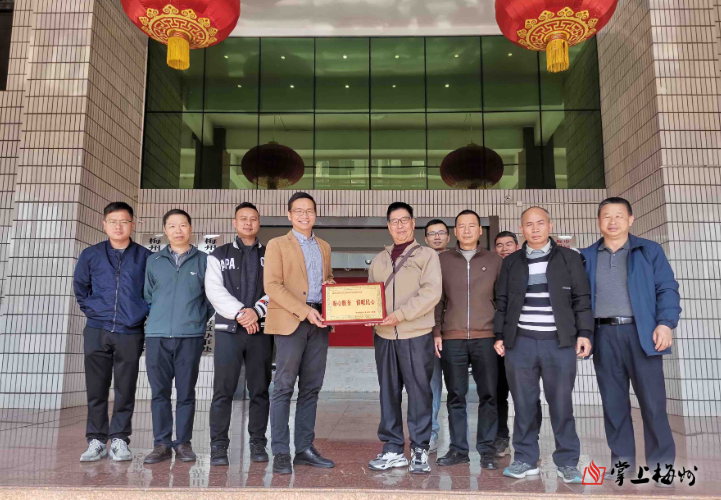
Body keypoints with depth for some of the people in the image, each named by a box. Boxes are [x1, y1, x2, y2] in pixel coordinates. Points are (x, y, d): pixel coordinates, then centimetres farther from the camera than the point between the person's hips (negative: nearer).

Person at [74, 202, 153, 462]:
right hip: (97, 332, 1)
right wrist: (91, 310, 8)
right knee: (96, 389, 6)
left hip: (131, 333, -1)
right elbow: (80, 288, 18)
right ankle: (96, 440, 16)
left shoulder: (145, 257, 2)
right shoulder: (90, 255, 7)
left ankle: (119, 440, 15)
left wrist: (142, 313, 2)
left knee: (125, 390, 4)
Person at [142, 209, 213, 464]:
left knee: (186, 392, 4)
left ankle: (183, 442, 14)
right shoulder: (153, 261, 11)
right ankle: (161, 443, 13)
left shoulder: (203, 261, 6)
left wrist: (200, 319, 5)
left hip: (191, 336, -1)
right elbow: (148, 296, 15)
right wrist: (157, 318, 9)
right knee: (160, 391, 4)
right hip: (157, 335, 2)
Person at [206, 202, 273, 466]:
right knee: (223, 390, -3)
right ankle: (218, 446, 4)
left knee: (260, 390, 5)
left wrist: (257, 311, -15)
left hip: (261, 330, 1)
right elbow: (214, 290, -2)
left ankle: (258, 444, 14)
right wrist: (240, 312, -14)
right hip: (228, 329, -1)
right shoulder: (219, 255, 10)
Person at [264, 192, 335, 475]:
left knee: (311, 389, 7)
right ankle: (280, 453, 4)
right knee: (284, 388, -3)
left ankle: (305, 449, 15)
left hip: (319, 323, 5)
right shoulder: (277, 245, 3)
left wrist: (333, 286, 1)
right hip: (290, 322, -5)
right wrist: (305, 311, -16)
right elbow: (272, 286, -8)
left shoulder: (324, 247, 19)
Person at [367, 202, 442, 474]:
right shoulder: (379, 260, 16)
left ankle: (420, 449, 14)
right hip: (384, 335, 4)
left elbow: (431, 293, -10)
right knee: (388, 393, 8)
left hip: (416, 335, -4)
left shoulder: (427, 255, 1)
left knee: (419, 392, 2)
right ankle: (393, 449, 19)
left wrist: (400, 314, -18)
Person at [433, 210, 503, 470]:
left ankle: (487, 449, 12)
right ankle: (458, 449, 13)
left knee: (488, 395, 1)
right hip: (452, 338, 0)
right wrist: (436, 332, 2)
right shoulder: (442, 260, 9)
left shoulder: (494, 261, 9)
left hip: (486, 337, 0)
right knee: (455, 395, 5)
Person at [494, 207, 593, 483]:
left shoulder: (569, 258, 7)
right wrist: (499, 335, 7)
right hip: (520, 343, 2)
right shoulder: (511, 262, 12)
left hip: (560, 343, -1)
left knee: (561, 404, 2)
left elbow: (582, 298, 5)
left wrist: (584, 332, -4)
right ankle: (525, 459, 16)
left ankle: (567, 461, 15)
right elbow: (501, 302, 13)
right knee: (524, 404, 6)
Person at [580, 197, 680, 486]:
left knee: (653, 402, 0)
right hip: (604, 336, 2)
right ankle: (621, 461, 19)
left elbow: (667, 289, 1)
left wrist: (665, 323, -12)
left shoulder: (650, 251, 7)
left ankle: (661, 465, 13)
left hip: (641, 333, -2)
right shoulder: (586, 257, 12)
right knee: (613, 402, 7)